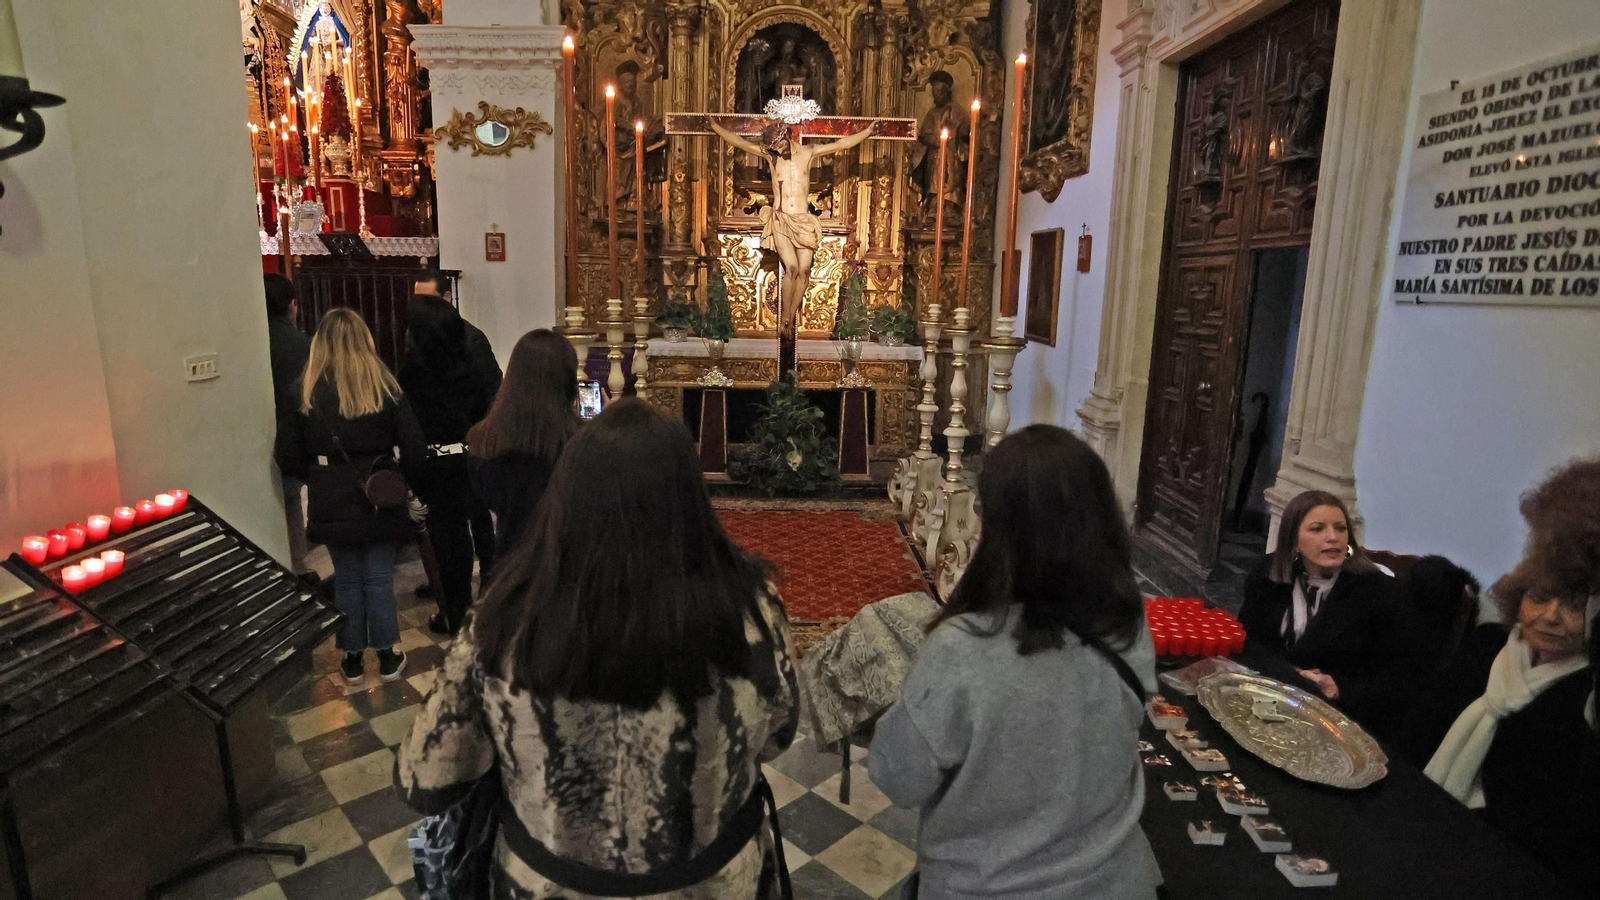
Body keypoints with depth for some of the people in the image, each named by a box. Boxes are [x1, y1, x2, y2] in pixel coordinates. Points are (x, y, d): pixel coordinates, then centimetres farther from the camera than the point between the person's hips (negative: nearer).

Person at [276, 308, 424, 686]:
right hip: (378, 499, -1)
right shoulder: (385, 387, -8)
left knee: (347, 580, 13)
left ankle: (352, 660, 23)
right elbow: (413, 447, -10)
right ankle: (388, 657, 18)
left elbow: (288, 456, -3)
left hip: (331, 503, 1)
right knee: (379, 578, 9)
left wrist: (318, 477, 14)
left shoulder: (306, 392, -5)